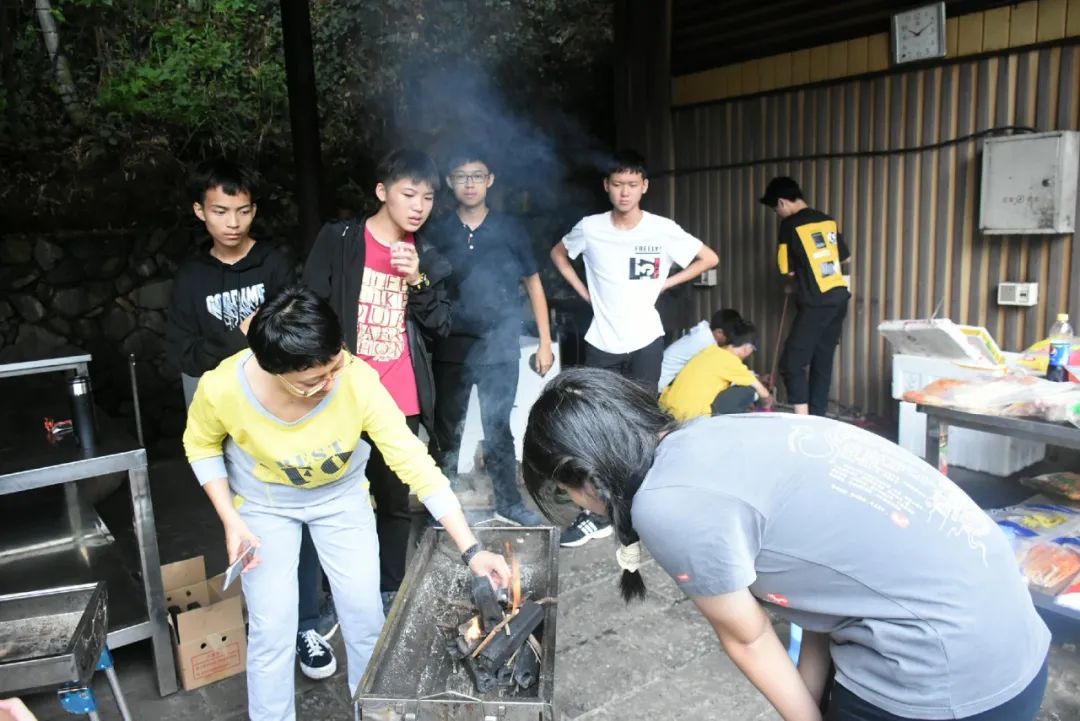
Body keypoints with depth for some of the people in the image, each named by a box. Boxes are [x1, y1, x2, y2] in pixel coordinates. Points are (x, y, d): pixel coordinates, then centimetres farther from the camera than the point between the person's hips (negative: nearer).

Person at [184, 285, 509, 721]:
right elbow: (201, 445, -9)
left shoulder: (359, 380, -36)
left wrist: (471, 550, -34)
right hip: (264, 504, 0)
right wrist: (230, 520, -18)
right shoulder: (222, 389, -33)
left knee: (365, 614, 6)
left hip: (342, 496, 1)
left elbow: (415, 463, -31)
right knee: (272, 628, 1)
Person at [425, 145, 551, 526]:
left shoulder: (510, 229, 2)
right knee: (447, 430, 12)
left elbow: (533, 285, 7)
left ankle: (508, 502, 22)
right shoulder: (437, 234, 3)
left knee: (497, 428, 8)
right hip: (450, 349, 1)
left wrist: (544, 343, 3)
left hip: (500, 349, -1)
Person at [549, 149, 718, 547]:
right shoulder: (590, 227, -4)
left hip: (646, 341, -1)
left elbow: (709, 258, 4)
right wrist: (583, 291, 3)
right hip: (602, 342, 1)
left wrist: (663, 284, -2)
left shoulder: (663, 229, -7)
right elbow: (558, 253, 15)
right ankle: (597, 513, 13)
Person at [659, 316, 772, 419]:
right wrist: (766, 405, 27)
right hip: (687, 416, -8)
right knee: (748, 391, -3)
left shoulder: (712, 350, 15)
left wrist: (745, 403, 40)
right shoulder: (731, 361, -5)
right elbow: (763, 393, 4)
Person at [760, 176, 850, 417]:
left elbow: (789, 271, -3)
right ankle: (817, 419, 18)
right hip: (839, 298, 8)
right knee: (823, 362, 13)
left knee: (792, 363, -5)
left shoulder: (790, 225, -8)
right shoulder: (828, 220, 12)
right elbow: (846, 257, 22)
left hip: (816, 303, -8)